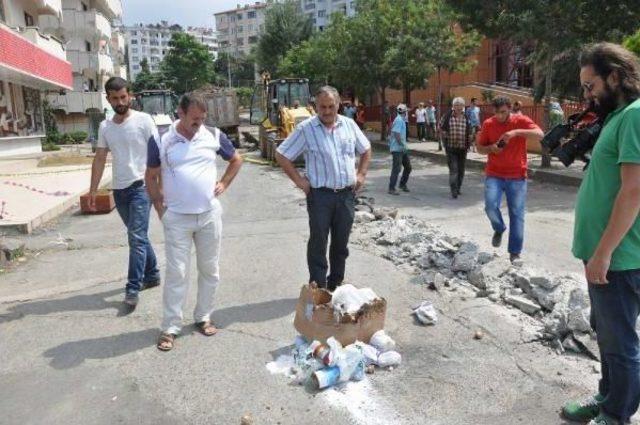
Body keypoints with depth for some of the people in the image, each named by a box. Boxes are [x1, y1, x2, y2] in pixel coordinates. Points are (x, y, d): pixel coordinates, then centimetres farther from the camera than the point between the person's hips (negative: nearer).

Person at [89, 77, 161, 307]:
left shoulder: (143, 120, -6)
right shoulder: (105, 126, 9)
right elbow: (99, 159, 12)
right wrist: (93, 190, 8)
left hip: (141, 186, -6)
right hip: (118, 189, 6)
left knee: (137, 238, -9)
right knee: (138, 236, 15)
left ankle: (132, 288, -5)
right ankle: (152, 275, 29)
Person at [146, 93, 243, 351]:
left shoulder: (214, 136, 1)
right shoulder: (161, 141, -4)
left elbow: (236, 160, 16)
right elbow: (151, 177, 6)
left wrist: (224, 184, 5)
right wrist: (160, 208, 1)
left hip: (210, 215, 3)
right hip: (177, 218, -2)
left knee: (210, 270, 10)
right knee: (176, 273, 0)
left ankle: (203, 317, 27)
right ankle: (170, 328, 11)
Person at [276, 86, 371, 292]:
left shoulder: (349, 125, 5)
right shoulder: (305, 128, -7)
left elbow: (366, 150, 20)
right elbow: (281, 155, -4)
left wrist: (361, 174, 9)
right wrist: (299, 180, -8)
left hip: (347, 194, 4)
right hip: (320, 195, -4)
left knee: (341, 242, 13)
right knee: (318, 242, 2)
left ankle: (336, 284, 29)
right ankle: (318, 288, 13)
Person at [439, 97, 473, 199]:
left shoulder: (466, 118, 5)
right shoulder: (447, 116, -4)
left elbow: (470, 132, 16)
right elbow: (441, 128, 10)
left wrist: (468, 144, 7)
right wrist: (445, 141, 4)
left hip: (463, 148, 4)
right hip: (451, 148, -4)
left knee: (461, 170, 10)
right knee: (453, 169, -12)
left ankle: (458, 188, 25)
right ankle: (454, 191, -11)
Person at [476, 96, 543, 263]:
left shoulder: (521, 120, -3)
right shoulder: (488, 124, 2)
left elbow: (540, 135, -18)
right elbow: (480, 148, 9)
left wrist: (516, 132, -29)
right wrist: (491, 148, -12)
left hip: (517, 176, -1)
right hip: (494, 175, 1)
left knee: (517, 215, 0)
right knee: (490, 206, -17)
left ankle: (515, 253, 12)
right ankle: (499, 229, 16)